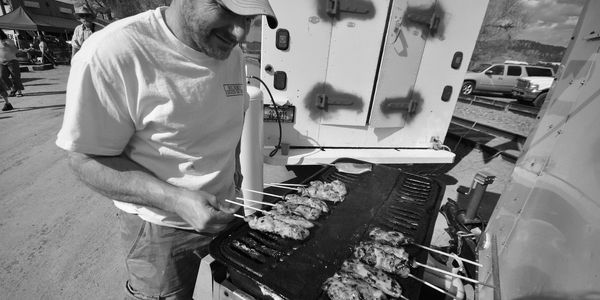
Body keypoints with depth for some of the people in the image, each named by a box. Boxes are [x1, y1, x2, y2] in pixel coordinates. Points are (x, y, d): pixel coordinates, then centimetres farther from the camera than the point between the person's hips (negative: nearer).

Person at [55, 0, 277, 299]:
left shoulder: (232, 53, -2)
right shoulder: (112, 53, -23)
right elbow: (85, 159, -17)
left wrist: (233, 165, 2)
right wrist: (176, 200, -29)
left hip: (225, 212, 6)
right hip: (162, 229, -5)